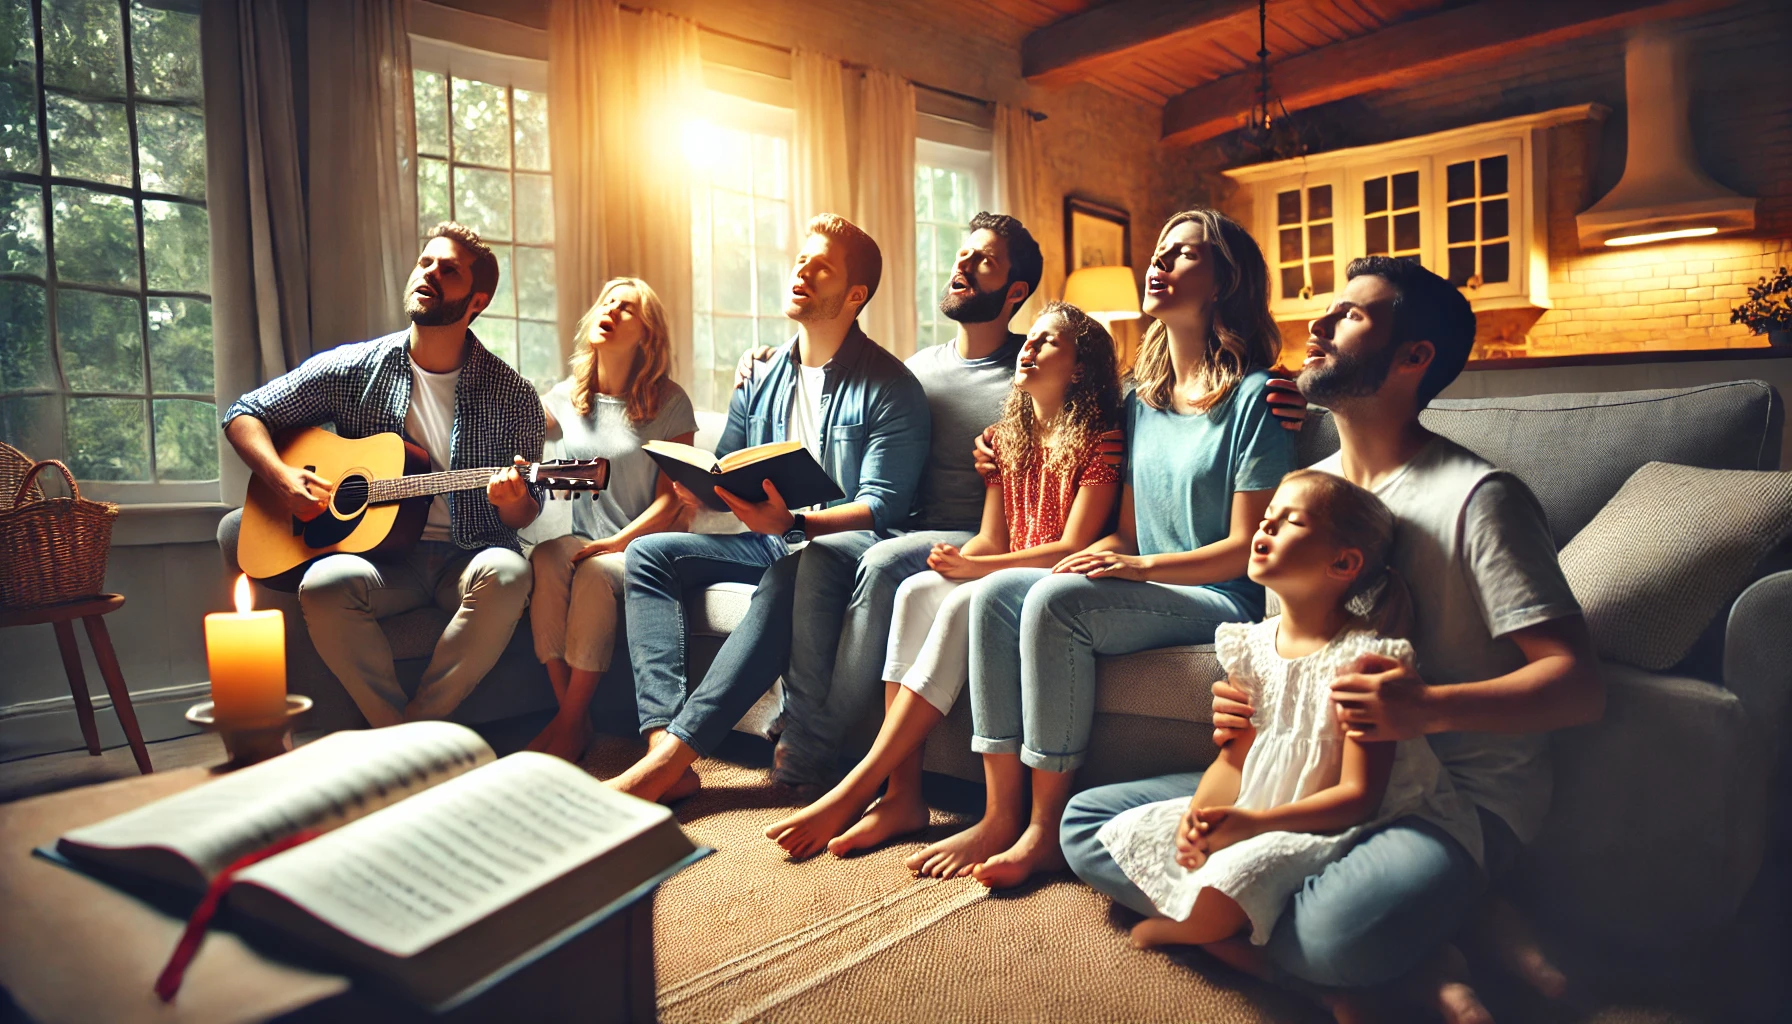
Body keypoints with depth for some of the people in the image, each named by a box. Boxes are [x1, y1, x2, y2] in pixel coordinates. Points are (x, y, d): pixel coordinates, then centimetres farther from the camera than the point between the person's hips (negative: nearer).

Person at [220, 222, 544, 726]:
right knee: (323, 585, -31)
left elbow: (525, 514, 4)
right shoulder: (353, 369, 4)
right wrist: (282, 477, -6)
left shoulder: (512, 395, -1)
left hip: (468, 556, -1)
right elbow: (243, 413, 13)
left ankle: (415, 728, -19)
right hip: (382, 553, 2)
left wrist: (513, 504, -21)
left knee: (507, 574, -35)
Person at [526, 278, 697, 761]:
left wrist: (617, 543, -17)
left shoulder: (668, 402, -3)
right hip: (584, 540, 4)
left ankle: (570, 724, -21)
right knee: (544, 559, -29)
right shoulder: (567, 397, 10)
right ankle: (571, 714, -23)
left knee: (596, 573, -33)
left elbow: (671, 498, -6)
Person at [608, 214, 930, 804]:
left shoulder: (889, 389, -7)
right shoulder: (762, 378, 13)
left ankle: (666, 760, -40)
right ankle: (664, 742, -27)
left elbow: (882, 507, -15)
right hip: (768, 544, 7)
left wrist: (793, 523, -31)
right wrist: (699, 489, -8)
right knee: (649, 552, -11)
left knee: (788, 577, -39)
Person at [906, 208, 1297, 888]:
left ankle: (1046, 830, -18)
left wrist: (1139, 566, -19)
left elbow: (1246, 547, -10)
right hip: (1146, 590, 7)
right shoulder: (1143, 399, 16)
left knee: (1055, 599, -30)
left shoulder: (1253, 397, -6)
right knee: (997, 592, -17)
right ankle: (1001, 816, -16)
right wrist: (1096, 555, -6)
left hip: (1221, 602, -7)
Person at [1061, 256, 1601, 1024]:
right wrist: (1248, 706, -3)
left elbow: (1579, 685, -13)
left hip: (1457, 799, -8)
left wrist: (1432, 706, -31)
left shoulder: (1476, 497, -10)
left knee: (1340, 936, -42)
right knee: (1087, 822, -5)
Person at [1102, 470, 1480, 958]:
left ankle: (1182, 928, 0)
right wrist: (1200, 813, -14)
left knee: (1240, 869, -33)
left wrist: (1254, 823, -29)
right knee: (1125, 835, -1)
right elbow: (1235, 757, 6)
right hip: (1254, 818, 7)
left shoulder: (1360, 658, -18)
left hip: (1331, 826, -6)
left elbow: (1358, 796, -19)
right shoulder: (1254, 645, 2)